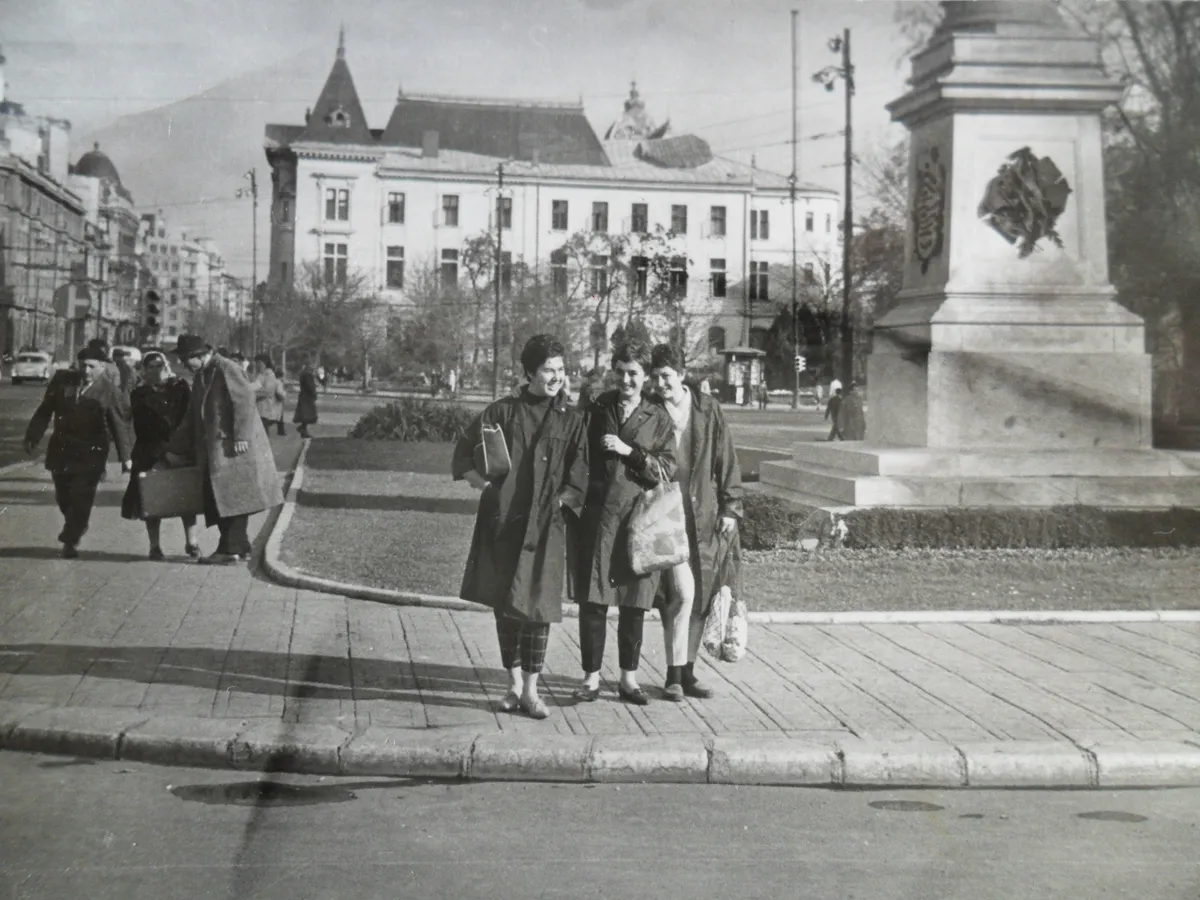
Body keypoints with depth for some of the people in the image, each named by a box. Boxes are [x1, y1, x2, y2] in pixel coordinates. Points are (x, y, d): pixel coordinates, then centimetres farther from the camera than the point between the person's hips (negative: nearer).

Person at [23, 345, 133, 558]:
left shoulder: (109, 391, -6)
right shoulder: (62, 382, 1)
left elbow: (120, 424, -6)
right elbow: (44, 411, 7)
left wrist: (125, 457, -7)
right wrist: (33, 437, 5)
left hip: (91, 453, -3)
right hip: (61, 448, 3)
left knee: (82, 497, -8)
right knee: (63, 495, 9)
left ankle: (70, 542, 1)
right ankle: (74, 529, 34)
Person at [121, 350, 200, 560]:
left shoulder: (180, 388, 8)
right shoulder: (139, 395, 8)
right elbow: (140, 428, 1)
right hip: (151, 454, 0)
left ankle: (191, 543, 0)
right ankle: (155, 546, 5)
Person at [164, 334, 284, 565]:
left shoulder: (226, 369, -10)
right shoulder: (200, 377, 18)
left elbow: (245, 401, -17)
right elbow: (192, 417, 23)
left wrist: (241, 436, -23)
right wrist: (175, 448, 22)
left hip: (231, 447, -9)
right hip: (214, 450, 9)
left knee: (232, 497, -8)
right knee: (220, 499, 9)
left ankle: (231, 549, -6)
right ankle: (239, 547, 14)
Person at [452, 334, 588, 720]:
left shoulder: (571, 420, 5)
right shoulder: (504, 411, 5)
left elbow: (578, 477, 3)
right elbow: (465, 452, 5)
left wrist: (559, 501, -9)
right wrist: (480, 480, -10)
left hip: (544, 525, -1)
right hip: (502, 521, 1)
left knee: (536, 604, -3)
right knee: (504, 602, 5)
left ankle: (530, 690, 3)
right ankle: (515, 684, 17)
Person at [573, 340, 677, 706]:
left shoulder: (658, 418, 7)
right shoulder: (597, 409, 10)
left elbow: (667, 470, 0)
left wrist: (629, 451, -11)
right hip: (599, 514, 0)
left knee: (634, 602, 5)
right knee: (592, 599, -2)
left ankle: (629, 677, 16)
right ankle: (591, 676, 8)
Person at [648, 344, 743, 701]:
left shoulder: (707, 409, 4)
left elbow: (726, 459, 7)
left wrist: (730, 507, 2)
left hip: (705, 515, 3)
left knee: (700, 597, 6)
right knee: (682, 592, -13)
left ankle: (687, 672, 19)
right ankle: (674, 675, -3)